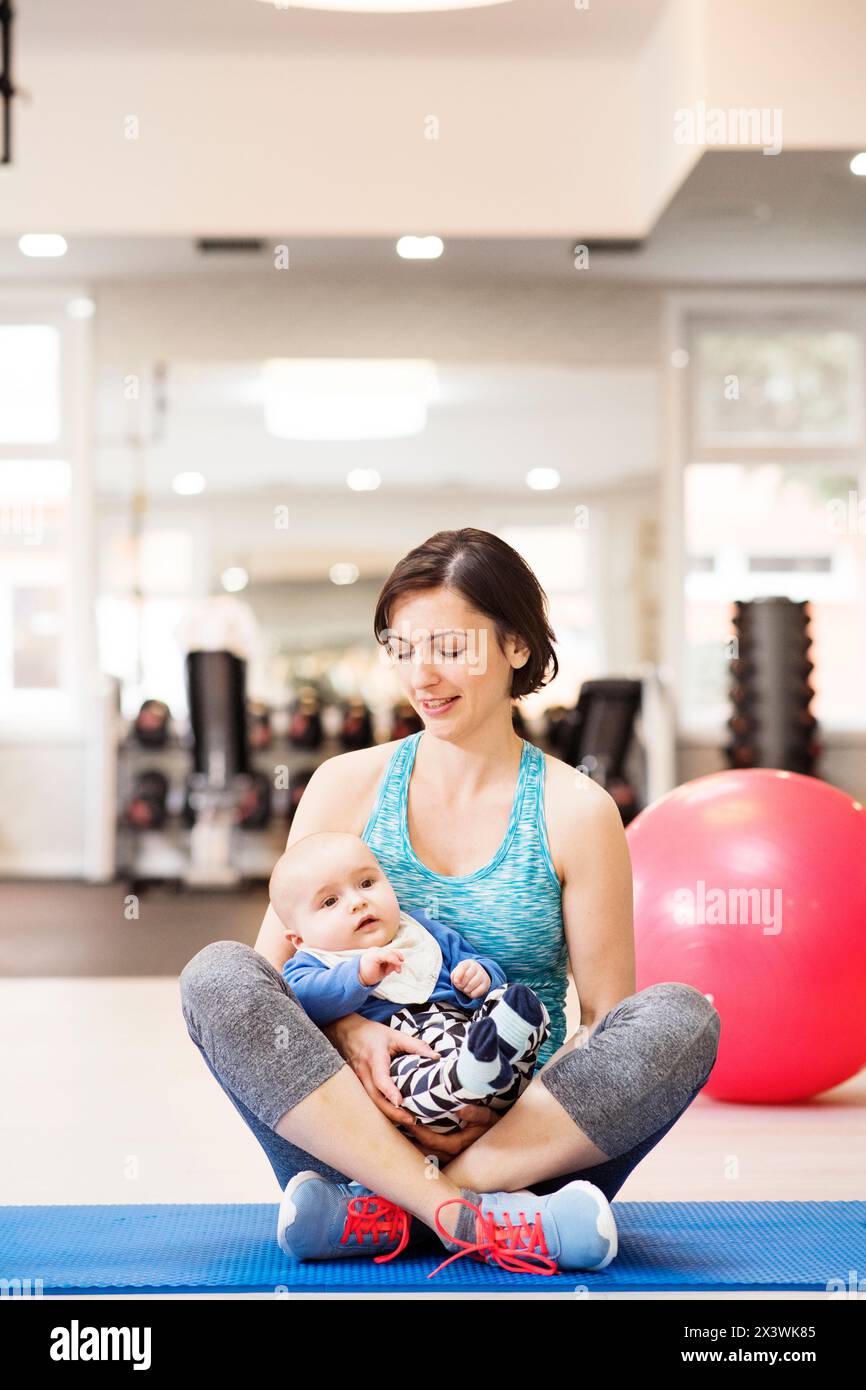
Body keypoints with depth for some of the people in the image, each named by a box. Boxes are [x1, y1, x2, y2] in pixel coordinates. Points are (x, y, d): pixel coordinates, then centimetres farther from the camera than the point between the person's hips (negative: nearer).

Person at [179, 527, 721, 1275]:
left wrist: (502, 1114, -18)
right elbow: (272, 970, 6)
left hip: (526, 1150, -1)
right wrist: (346, 1032, -16)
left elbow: (611, 1018, 0)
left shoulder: (573, 811, 2)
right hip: (353, 1132, 1)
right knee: (216, 972, -22)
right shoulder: (349, 786, 8)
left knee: (682, 1016, -26)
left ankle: (382, 1212, -28)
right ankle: (463, 1215, -31)